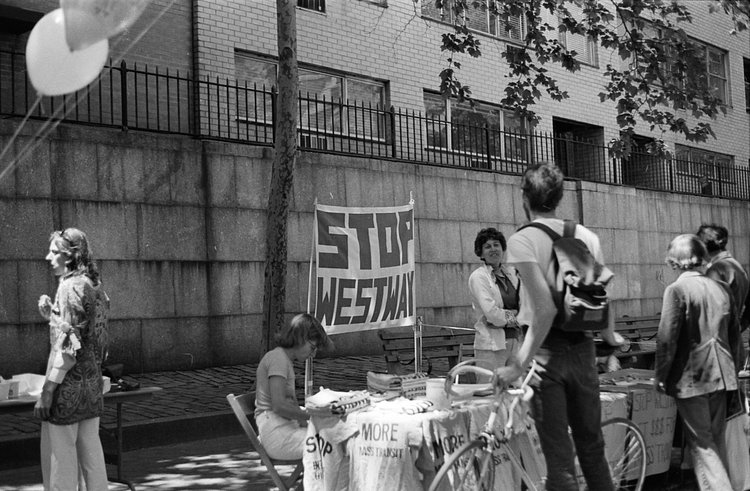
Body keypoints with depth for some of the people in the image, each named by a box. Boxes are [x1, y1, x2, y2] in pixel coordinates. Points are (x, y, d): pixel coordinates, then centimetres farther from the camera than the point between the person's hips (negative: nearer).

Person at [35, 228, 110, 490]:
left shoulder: (71, 287, -14)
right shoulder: (95, 287, 11)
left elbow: (69, 346, -19)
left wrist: (47, 390, -18)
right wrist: (51, 315, 10)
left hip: (69, 383, -8)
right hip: (92, 382, 8)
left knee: (59, 455, 1)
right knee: (90, 451, 14)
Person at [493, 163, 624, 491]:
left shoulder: (521, 240, -11)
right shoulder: (587, 236, 5)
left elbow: (545, 308, -20)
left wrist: (520, 363, -19)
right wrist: (610, 337, 26)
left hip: (547, 350, -5)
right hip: (583, 348, 5)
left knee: (559, 458, 1)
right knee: (592, 447, 18)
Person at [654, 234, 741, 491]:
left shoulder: (676, 289, -13)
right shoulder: (722, 288, 6)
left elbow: (667, 338, -16)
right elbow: (734, 333, 14)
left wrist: (660, 376, -7)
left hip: (691, 376, -6)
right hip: (721, 374, 6)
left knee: (701, 442, 2)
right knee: (716, 438, 17)